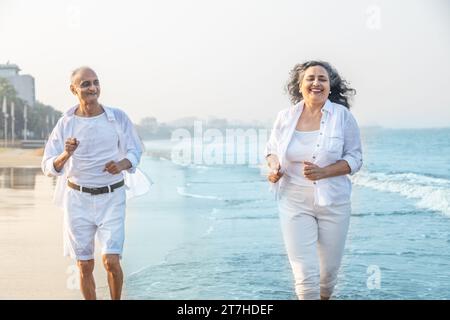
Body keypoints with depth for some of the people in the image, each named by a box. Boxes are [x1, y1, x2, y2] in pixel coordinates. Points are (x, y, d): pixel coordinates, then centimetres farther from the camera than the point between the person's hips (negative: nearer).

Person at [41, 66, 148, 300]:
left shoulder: (117, 118, -2)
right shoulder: (65, 124, -2)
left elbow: (135, 152, 7)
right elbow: (49, 168, -3)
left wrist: (122, 164, -15)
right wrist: (66, 155, -24)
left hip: (111, 197, -1)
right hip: (78, 198, 1)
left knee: (111, 260, -11)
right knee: (84, 265, 7)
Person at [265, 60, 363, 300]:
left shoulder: (342, 116, -5)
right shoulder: (285, 117, -1)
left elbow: (354, 158, -4)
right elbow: (272, 149, 14)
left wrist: (322, 172, -20)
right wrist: (274, 167, -9)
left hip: (333, 203, 0)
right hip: (295, 203, 0)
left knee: (329, 271, 15)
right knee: (305, 273, -8)